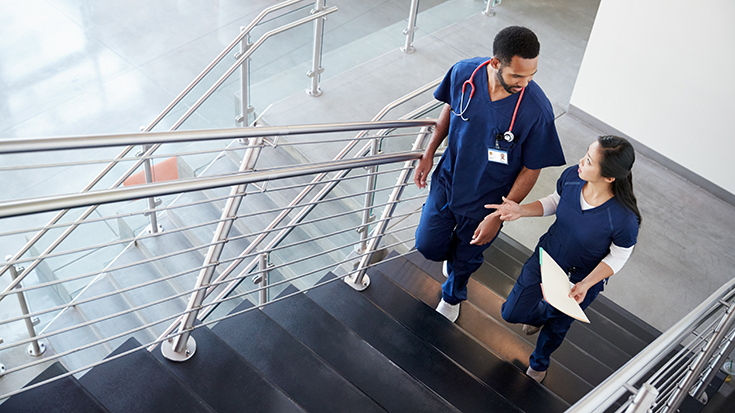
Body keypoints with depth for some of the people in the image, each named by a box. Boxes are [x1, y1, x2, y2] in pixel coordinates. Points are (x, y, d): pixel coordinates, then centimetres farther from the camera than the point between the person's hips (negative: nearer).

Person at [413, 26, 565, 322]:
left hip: (486, 200, -2)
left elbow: (531, 169, -19)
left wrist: (498, 217, -17)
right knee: (428, 245, 14)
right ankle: (453, 252, 52)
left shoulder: (537, 111, -31)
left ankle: (452, 296, 55)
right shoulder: (464, 73, -22)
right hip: (447, 180, 2)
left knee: (466, 257, 20)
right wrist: (429, 153, 2)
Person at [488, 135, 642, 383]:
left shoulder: (624, 219, -37)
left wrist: (585, 285, -29)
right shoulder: (571, 176, -25)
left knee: (557, 327, 22)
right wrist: (521, 210, -18)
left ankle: (539, 363, 58)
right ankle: (542, 314, 52)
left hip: (583, 277, -3)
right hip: (548, 254, 4)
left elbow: (618, 257, -18)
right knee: (512, 313, 13)